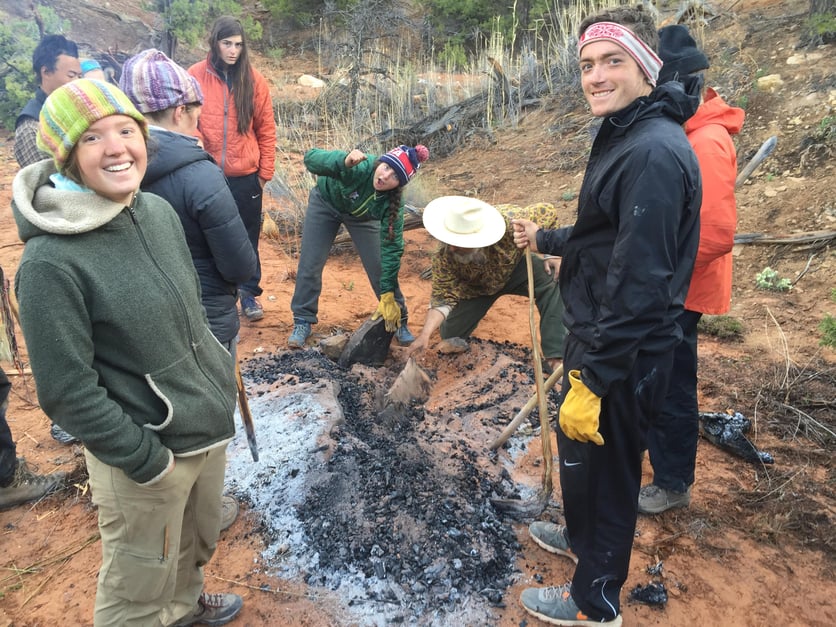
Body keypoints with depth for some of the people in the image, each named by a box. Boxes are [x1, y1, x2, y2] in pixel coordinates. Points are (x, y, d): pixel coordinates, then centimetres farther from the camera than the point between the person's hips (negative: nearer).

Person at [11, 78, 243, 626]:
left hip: (211, 421, 7)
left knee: (197, 543, 30)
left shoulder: (159, 211, -3)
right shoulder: (51, 260, -24)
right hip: (145, 451, -7)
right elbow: (67, 391, -20)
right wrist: (146, 460, -14)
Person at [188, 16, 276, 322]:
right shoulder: (195, 76, -3)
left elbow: (266, 130, 2)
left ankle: (248, 292, 26)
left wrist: (265, 172, 2)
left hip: (246, 176, 1)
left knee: (248, 237, 11)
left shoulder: (254, 80, 0)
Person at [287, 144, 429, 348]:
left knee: (382, 268, -6)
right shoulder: (360, 167, -41)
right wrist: (344, 161, -65)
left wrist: (388, 295, -33)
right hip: (325, 202, -1)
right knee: (309, 265, -4)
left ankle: (398, 322, 14)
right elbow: (311, 158, -45)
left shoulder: (392, 203, -33)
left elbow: (391, 247, -30)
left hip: (361, 216, 1)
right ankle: (302, 321, 13)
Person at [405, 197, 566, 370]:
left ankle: (555, 356, -22)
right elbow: (442, 296, -27)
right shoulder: (444, 258, -35)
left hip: (514, 268, -1)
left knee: (551, 282, -29)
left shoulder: (510, 221, -38)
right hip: (476, 287, 1)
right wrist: (425, 334, -40)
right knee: (450, 335, -2)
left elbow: (548, 212, -21)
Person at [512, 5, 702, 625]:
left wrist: (593, 379, -25)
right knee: (581, 456, 27)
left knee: (603, 469, 10)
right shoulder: (627, 137, 8)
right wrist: (543, 239, 30)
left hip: (625, 357, -9)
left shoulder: (654, 154, -25)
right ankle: (581, 537, 54)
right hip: (601, 339, 10)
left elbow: (639, 282, -28)